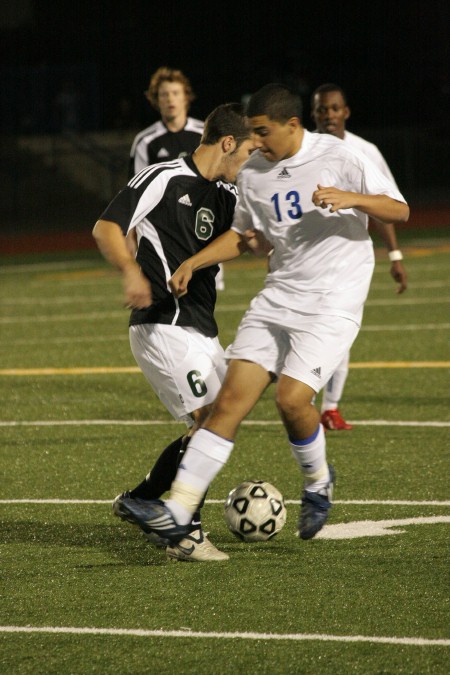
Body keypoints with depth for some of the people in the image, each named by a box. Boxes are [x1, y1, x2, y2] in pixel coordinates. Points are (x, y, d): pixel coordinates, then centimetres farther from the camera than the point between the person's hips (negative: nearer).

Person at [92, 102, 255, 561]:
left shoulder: (227, 196, 15)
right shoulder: (164, 179, -9)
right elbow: (106, 228, -12)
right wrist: (132, 272, -29)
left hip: (201, 330, 9)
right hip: (164, 327, -9)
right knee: (209, 419, -18)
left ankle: (138, 501, 27)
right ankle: (187, 535, -14)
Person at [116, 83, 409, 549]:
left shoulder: (338, 158, -7)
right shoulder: (253, 174, 10)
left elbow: (399, 211, -6)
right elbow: (244, 234, 24)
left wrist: (351, 198, -23)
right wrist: (193, 263, 11)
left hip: (333, 302, -5)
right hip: (278, 297, 5)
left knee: (292, 398, -20)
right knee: (232, 398, -7)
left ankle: (317, 482, 11)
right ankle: (177, 510, -11)